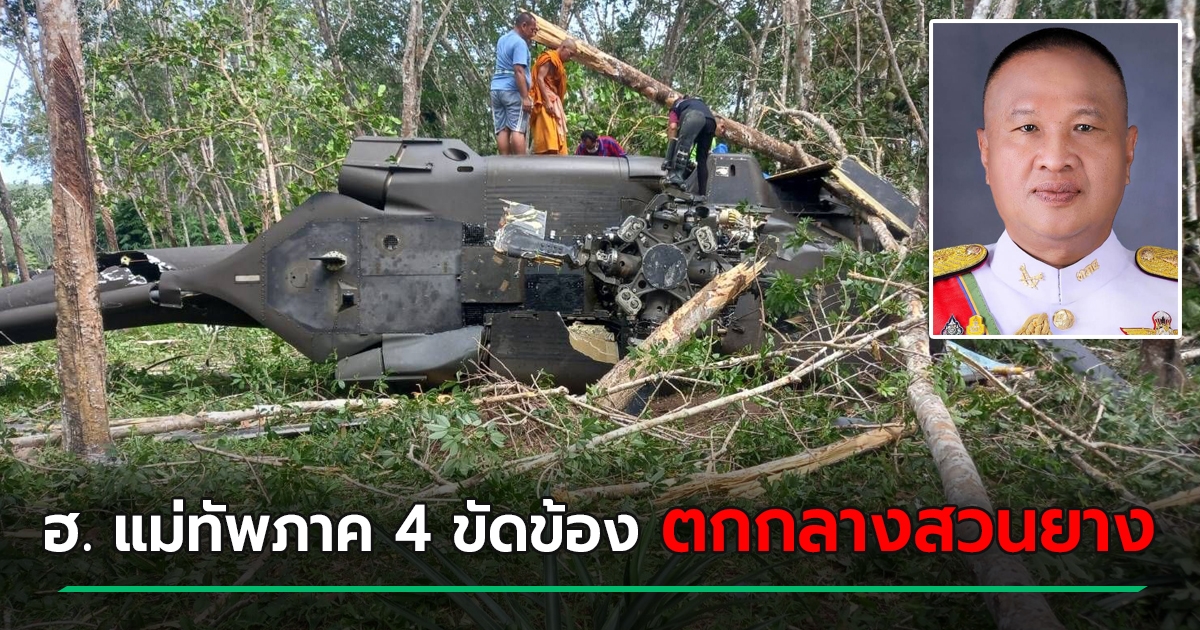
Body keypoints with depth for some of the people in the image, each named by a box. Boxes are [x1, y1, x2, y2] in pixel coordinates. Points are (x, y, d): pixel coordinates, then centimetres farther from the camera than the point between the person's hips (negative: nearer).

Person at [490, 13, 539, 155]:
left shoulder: (502, 39, 17)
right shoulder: (520, 43, -10)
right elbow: (518, 71, -19)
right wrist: (525, 97, -21)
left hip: (497, 88, 8)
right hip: (513, 90, -8)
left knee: (502, 130, 1)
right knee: (517, 130, -11)